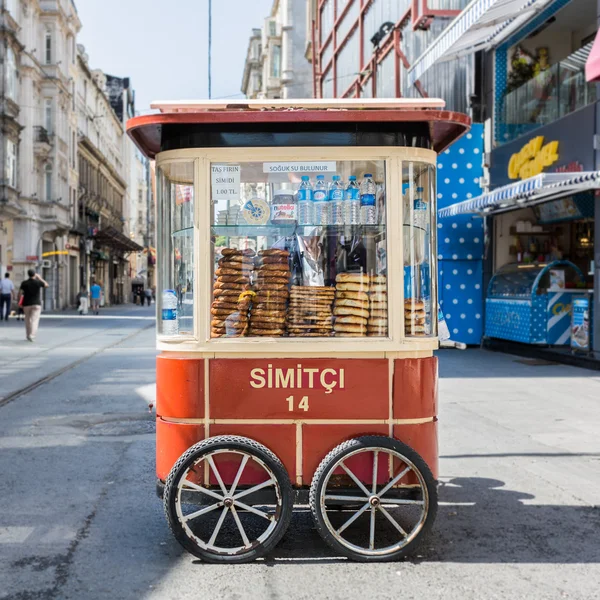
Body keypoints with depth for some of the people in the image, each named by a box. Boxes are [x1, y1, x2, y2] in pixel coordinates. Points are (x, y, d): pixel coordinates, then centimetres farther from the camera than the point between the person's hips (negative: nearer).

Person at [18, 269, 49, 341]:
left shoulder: (24, 283, -3)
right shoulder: (38, 282, -5)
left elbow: (20, 293, -9)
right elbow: (46, 285, 14)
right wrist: (39, 278, 21)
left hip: (27, 304, 2)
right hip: (36, 304, -2)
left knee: (28, 320, 17)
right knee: (34, 320, -9)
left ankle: (28, 335, 27)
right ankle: (31, 335, -27)